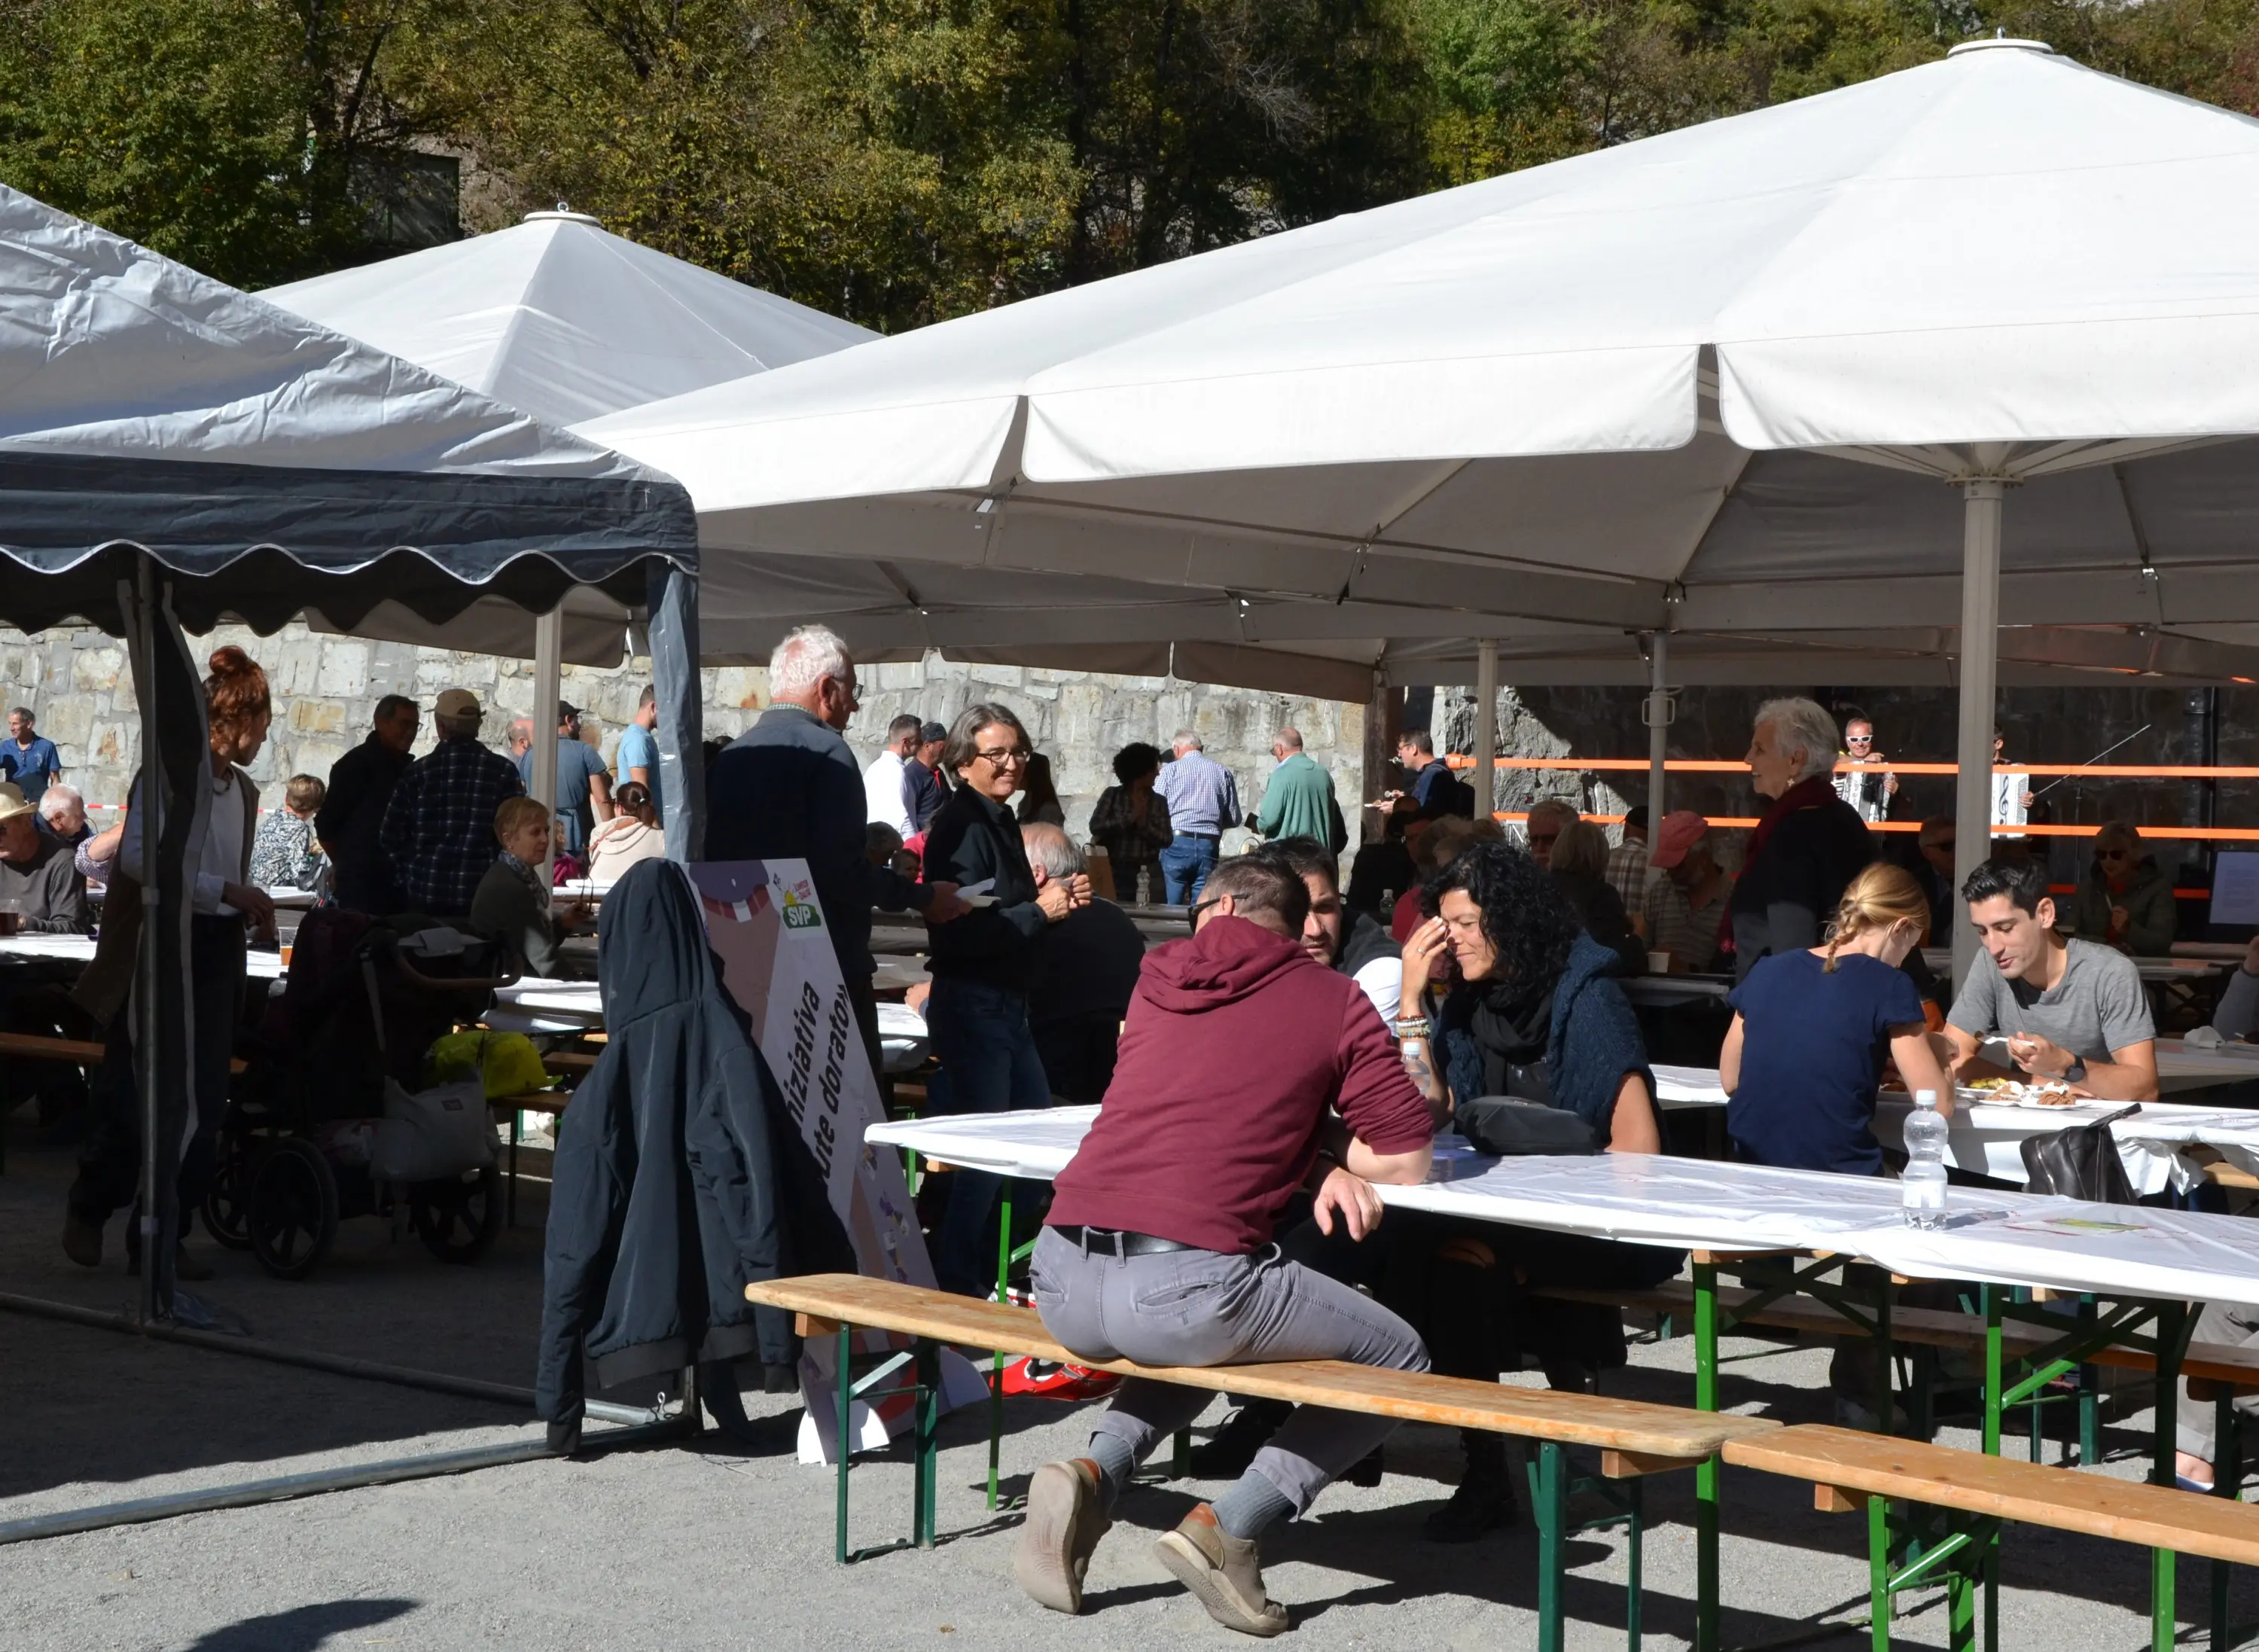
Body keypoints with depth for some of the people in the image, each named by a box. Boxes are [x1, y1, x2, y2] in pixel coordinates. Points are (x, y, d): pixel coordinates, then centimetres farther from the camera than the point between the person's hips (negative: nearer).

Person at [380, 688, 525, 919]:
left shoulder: (416, 772, 1)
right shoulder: (503, 771, -1)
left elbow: (391, 838, 3)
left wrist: (406, 882, 14)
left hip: (425, 895, 1)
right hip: (483, 895, -1)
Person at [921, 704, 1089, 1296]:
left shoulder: (1001, 820, 13)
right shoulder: (959, 827, -15)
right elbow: (959, 933, -23)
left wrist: (1054, 896, 5)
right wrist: (1040, 910, -21)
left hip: (1007, 1003, 10)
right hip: (971, 1003, -10)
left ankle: (984, 1271, 23)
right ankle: (955, 1283, 9)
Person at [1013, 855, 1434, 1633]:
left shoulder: (1159, 976, 18)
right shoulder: (1333, 999, 8)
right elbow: (1405, 1158, 7)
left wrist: (1310, 1161, 17)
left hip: (1062, 1284, 5)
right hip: (1187, 1284, -5)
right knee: (1398, 1360, 18)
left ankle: (1095, 1472, 12)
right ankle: (1229, 1526, 3)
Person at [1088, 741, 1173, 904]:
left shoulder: (1159, 802, 9)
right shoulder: (1112, 795, 4)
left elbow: (1166, 840, 1)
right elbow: (1095, 826, -9)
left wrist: (1144, 825, -13)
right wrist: (1130, 818, -13)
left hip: (1149, 875, 2)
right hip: (1116, 872, -2)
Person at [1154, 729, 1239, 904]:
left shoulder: (1170, 770, 0)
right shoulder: (1222, 772, 7)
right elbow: (1234, 819, 9)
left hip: (1176, 844, -2)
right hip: (1209, 846, 2)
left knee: (1170, 909, 1)